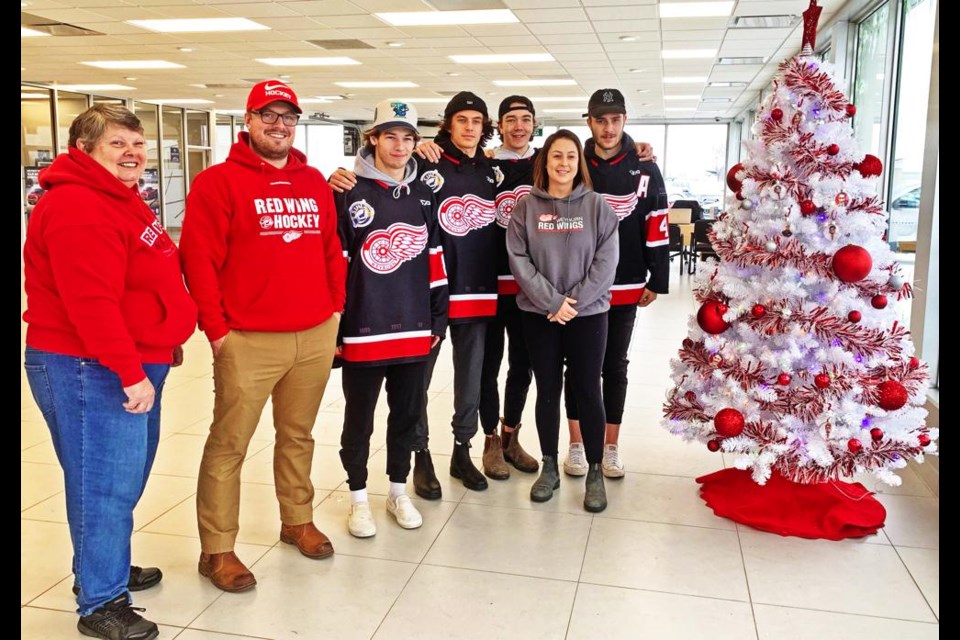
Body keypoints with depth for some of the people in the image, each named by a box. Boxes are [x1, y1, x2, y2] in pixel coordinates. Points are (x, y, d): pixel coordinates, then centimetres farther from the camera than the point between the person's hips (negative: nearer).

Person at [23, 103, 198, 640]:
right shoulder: (77, 208, -18)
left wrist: (167, 340, 21)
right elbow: (92, 303, -25)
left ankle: (105, 567, 38)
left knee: (126, 476, 20)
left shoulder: (122, 199, 16)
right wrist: (130, 372, -23)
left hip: (136, 365, 11)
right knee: (105, 484, -2)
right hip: (92, 372, -11)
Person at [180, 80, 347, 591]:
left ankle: (298, 521, 34)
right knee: (228, 445, 4)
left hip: (316, 337, 5)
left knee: (298, 435, 17)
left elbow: (332, 249, 16)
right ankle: (217, 550, 15)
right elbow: (198, 258, -8)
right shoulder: (218, 181, -4)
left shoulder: (315, 183, 12)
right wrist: (217, 329, -10)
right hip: (248, 341, -4)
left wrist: (336, 307, 9)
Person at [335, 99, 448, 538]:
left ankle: (398, 491, 33)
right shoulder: (349, 194, -6)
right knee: (359, 418, 10)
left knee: (408, 413, 15)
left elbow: (434, 260, 12)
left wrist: (438, 319, 9)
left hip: (415, 329, 5)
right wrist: (332, 328, -8)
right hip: (363, 330, -4)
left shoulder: (423, 196, 10)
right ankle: (358, 498, 27)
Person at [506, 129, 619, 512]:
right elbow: (518, 259, -6)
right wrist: (552, 301, -14)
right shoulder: (526, 206, 0)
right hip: (539, 314, 1)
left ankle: (595, 473, 18)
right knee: (547, 391, 10)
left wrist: (575, 302, -14)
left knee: (588, 391, 4)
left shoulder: (597, 206, -1)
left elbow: (607, 261, -6)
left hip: (588, 313, -1)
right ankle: (549, 468, 24)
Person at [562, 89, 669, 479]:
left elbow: (657, 229, 1)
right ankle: (577, 445, 21)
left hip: (626, 288, 0)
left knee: (615, 366, 11)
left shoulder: (645, 171, 0)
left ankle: (611, 448, 23)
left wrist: (657, 281, -1)